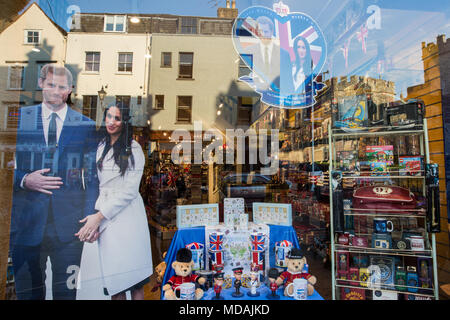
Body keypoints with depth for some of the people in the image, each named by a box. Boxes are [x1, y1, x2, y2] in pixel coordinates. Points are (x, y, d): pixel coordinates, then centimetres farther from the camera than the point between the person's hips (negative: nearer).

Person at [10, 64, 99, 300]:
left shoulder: (86, 125, 2)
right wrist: (24, 180, -12)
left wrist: (90, 218, -5)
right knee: (27, 291, 17)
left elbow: (93, 177, 1)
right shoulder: (19, 118, 5)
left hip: (69, 225, -1)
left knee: (66, 291, 11)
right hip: (27, 222, 1)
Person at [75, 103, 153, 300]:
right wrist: (94, 219, 2)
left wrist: (99, 216, -7)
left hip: (128, 215, -4)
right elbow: (97, 185, 13)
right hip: (104, 219, 5)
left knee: (133, 277, 1)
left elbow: (130, 190, -9)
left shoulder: (134, 149, -4)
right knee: (113, 278, 7)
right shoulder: (101, 147, 14)